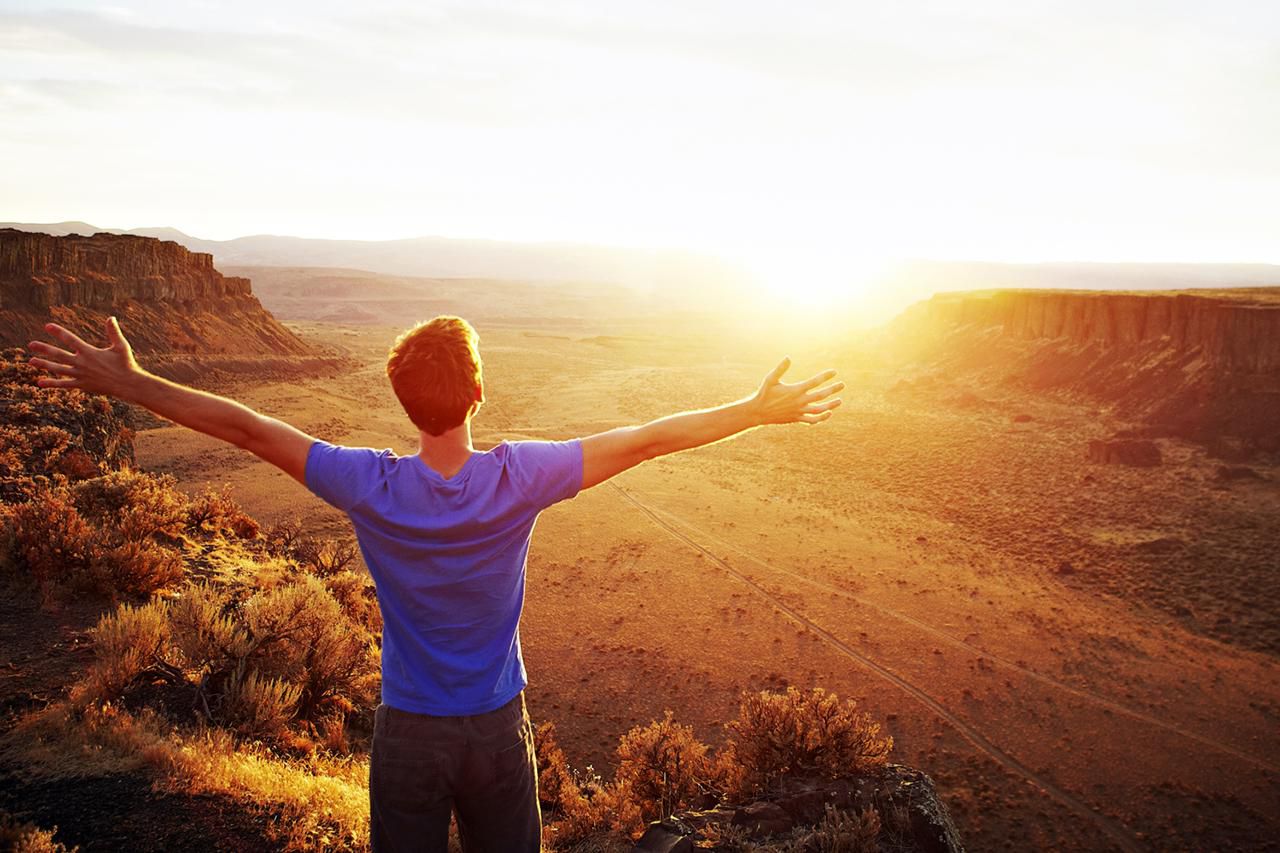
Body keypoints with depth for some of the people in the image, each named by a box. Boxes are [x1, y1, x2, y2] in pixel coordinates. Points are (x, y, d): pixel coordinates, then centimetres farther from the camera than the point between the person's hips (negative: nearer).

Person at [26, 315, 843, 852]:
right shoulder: (519, 479, -21)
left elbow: (246, 426, -12)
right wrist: (762, 410, -6)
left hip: (408, 733, 0)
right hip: (499, 727, 0)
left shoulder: (372, 487, -20)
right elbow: (647, 439, -15)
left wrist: (125, 381, 0)